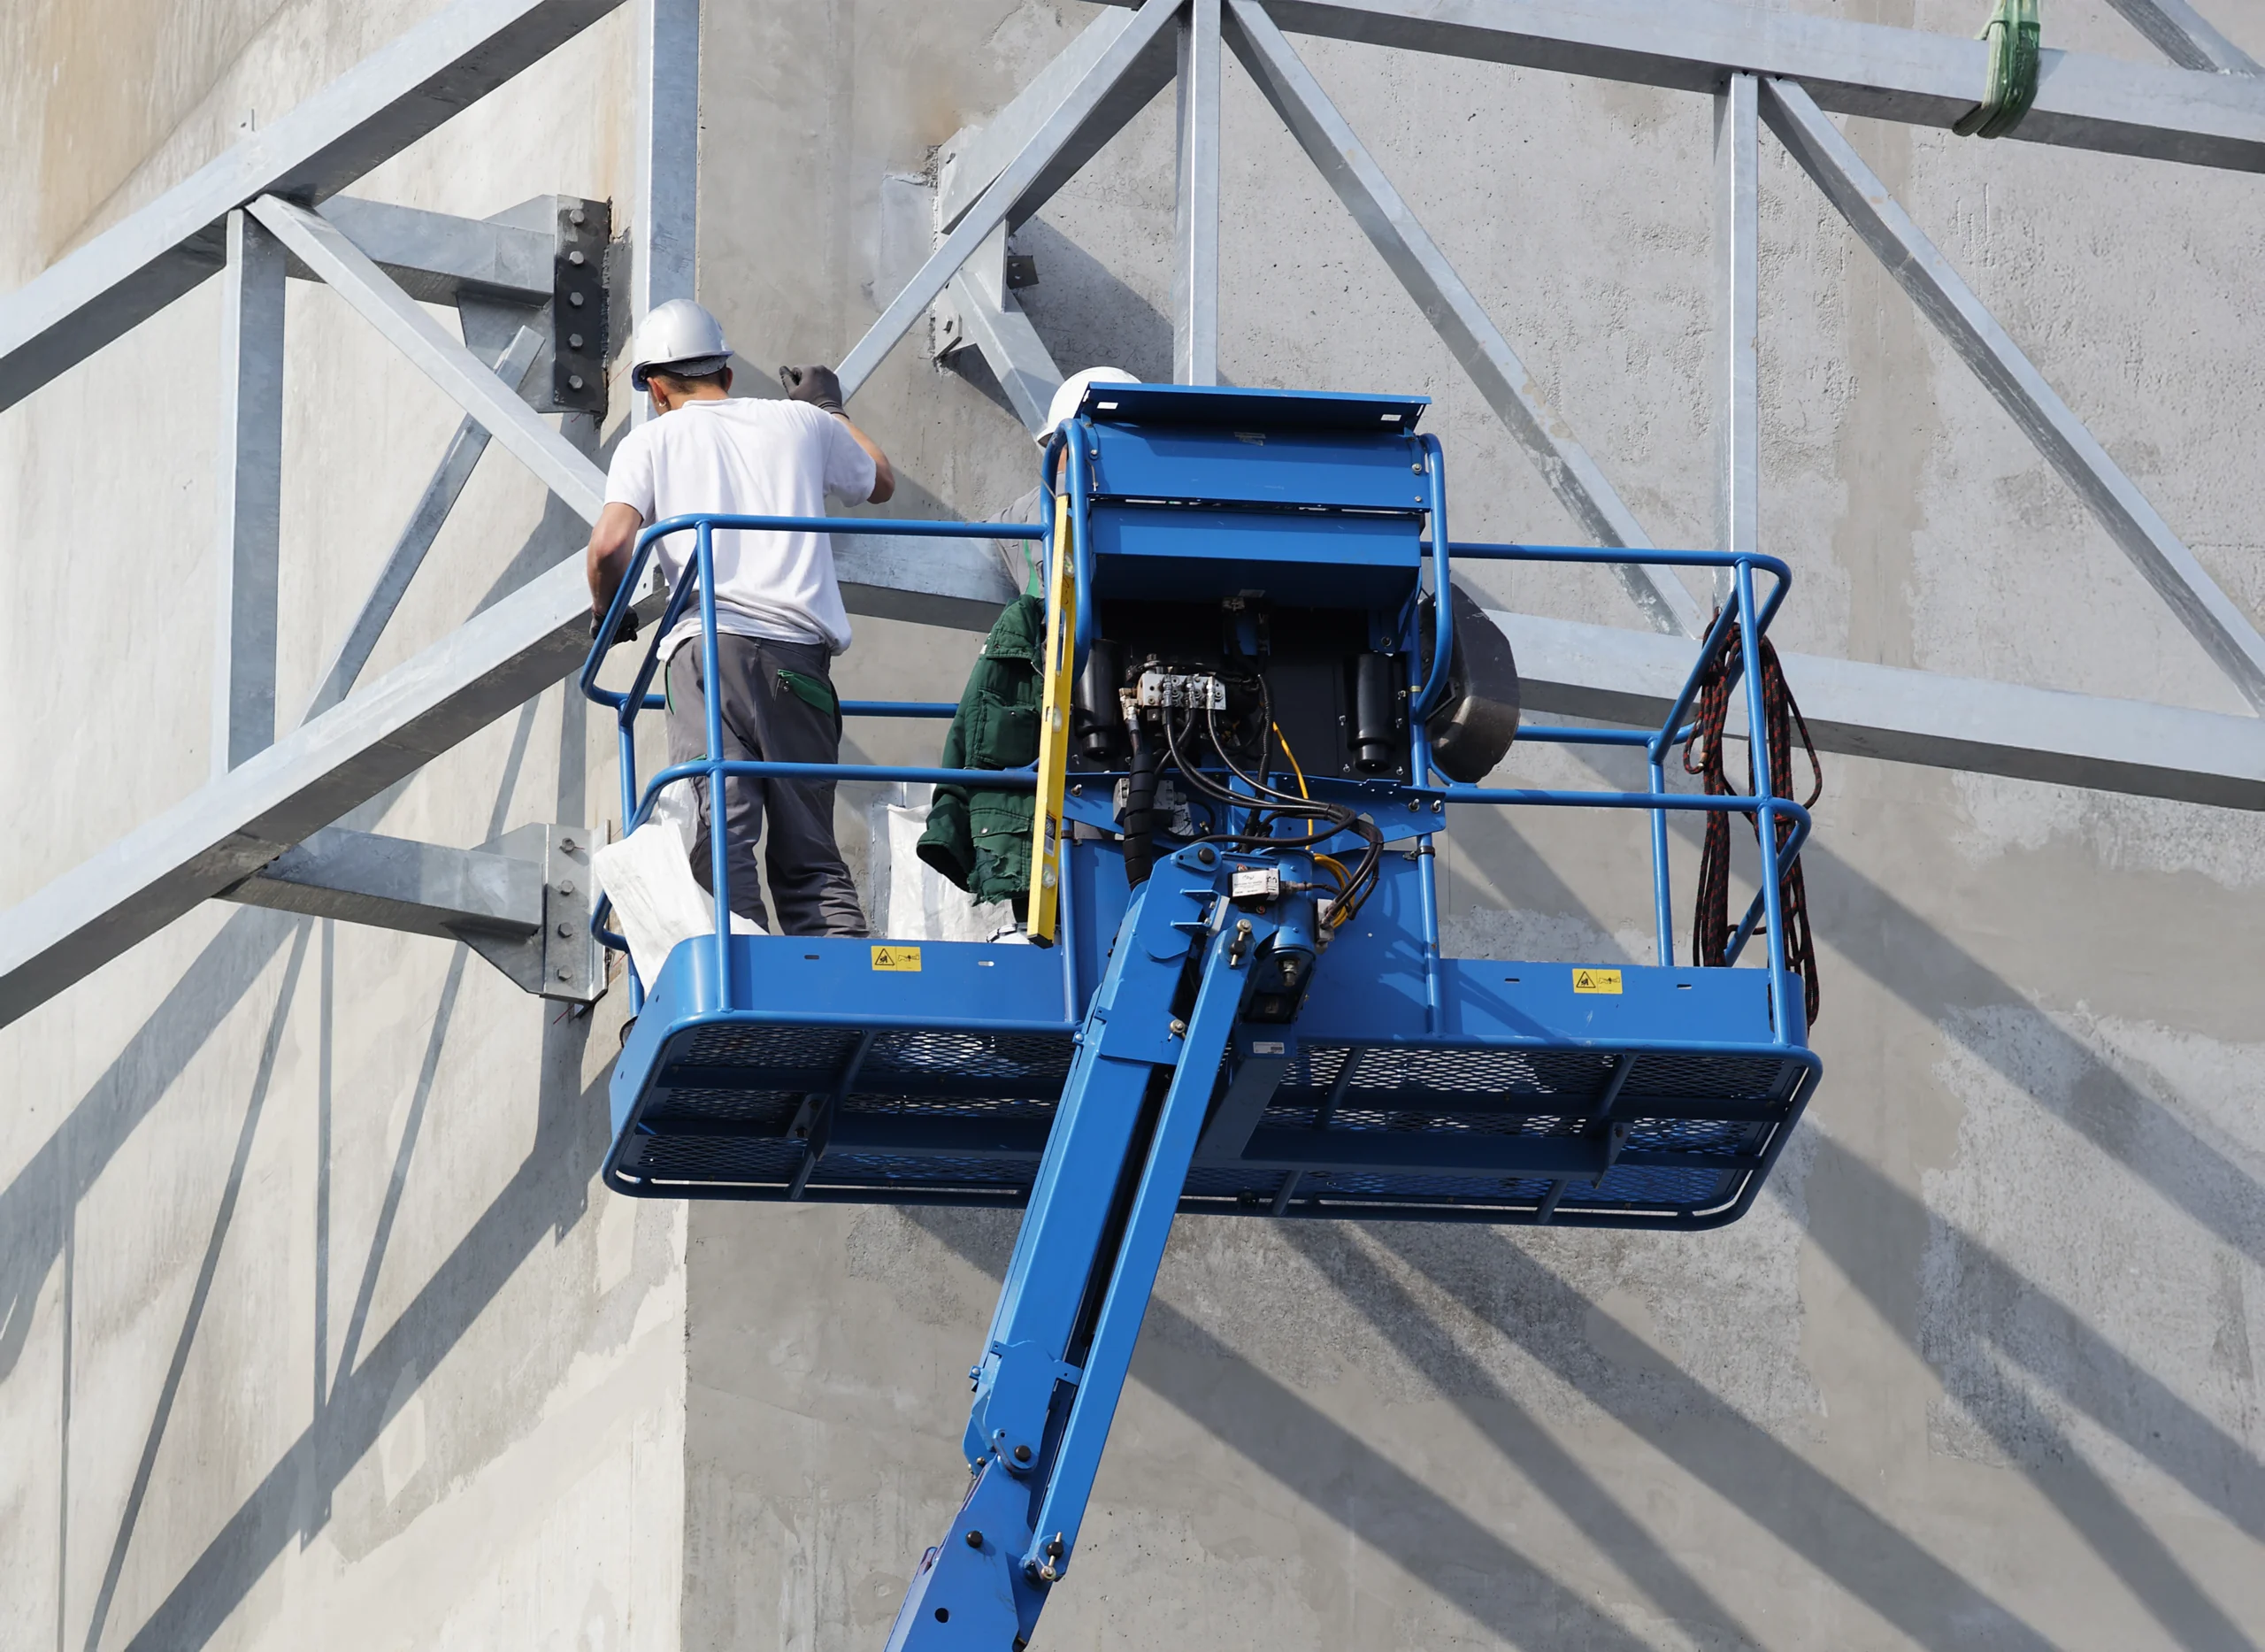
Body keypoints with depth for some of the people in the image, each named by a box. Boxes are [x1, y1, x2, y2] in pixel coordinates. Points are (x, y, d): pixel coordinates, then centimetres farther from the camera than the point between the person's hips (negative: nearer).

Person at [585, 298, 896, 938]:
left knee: (720, 836, -11)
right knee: (808, 851, 7)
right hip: (801, 651, 3)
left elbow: (611, 544, -4)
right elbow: (881, 482, 41)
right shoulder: (801, 421, 21)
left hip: (710, 644, -3)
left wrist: (606, 613, 16)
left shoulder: (653, 439, 13)